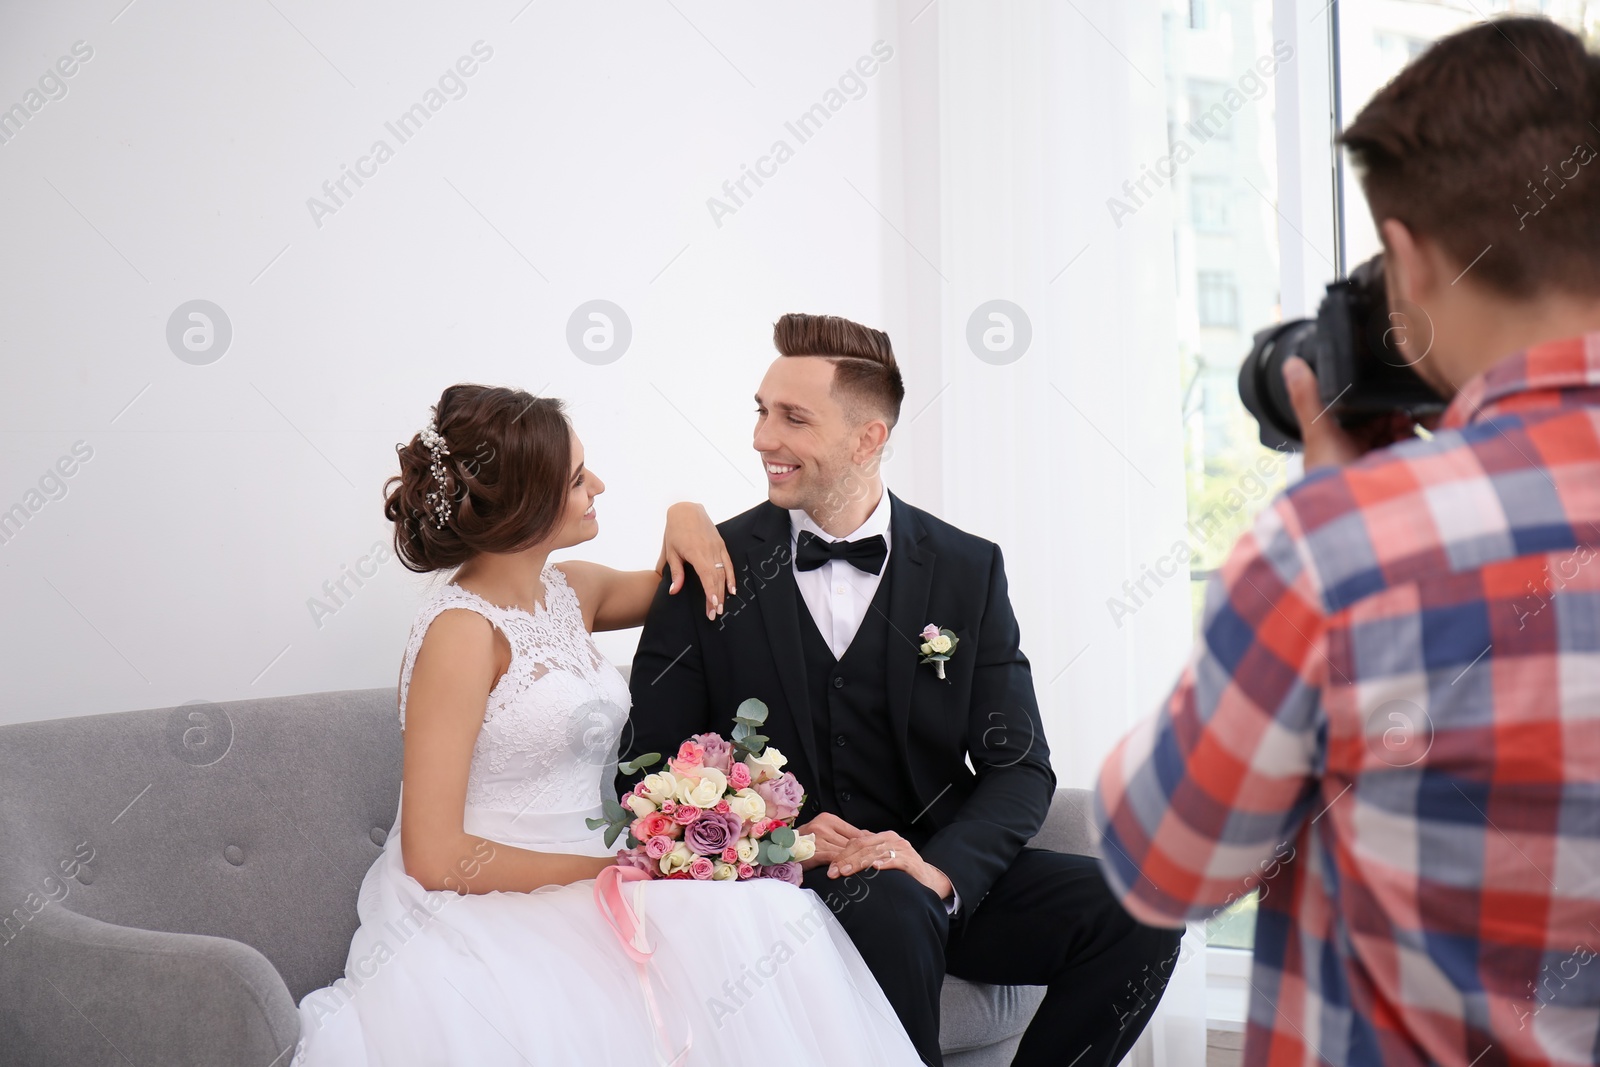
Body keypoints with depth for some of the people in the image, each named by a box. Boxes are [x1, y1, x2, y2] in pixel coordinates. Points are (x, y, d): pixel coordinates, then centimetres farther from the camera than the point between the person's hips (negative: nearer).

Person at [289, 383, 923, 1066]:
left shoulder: (569, 591, 9)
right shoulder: (461, 631, -13)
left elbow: (673, 592, 32)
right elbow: (435, 857, -15)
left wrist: (685, 521, 10)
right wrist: (610, 869, -11)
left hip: (570, 900, 8)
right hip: (477, 925, -7)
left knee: (775, 912, -22)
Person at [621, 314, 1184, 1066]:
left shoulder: (968, 571, 3)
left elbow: (1018, 766, -1)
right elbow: (651, 766, -2)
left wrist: (939, 868, -21)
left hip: (942, 873, 3)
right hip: (778, 883, -2)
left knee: (1136, 911, -19)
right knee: (887, 906, -35)